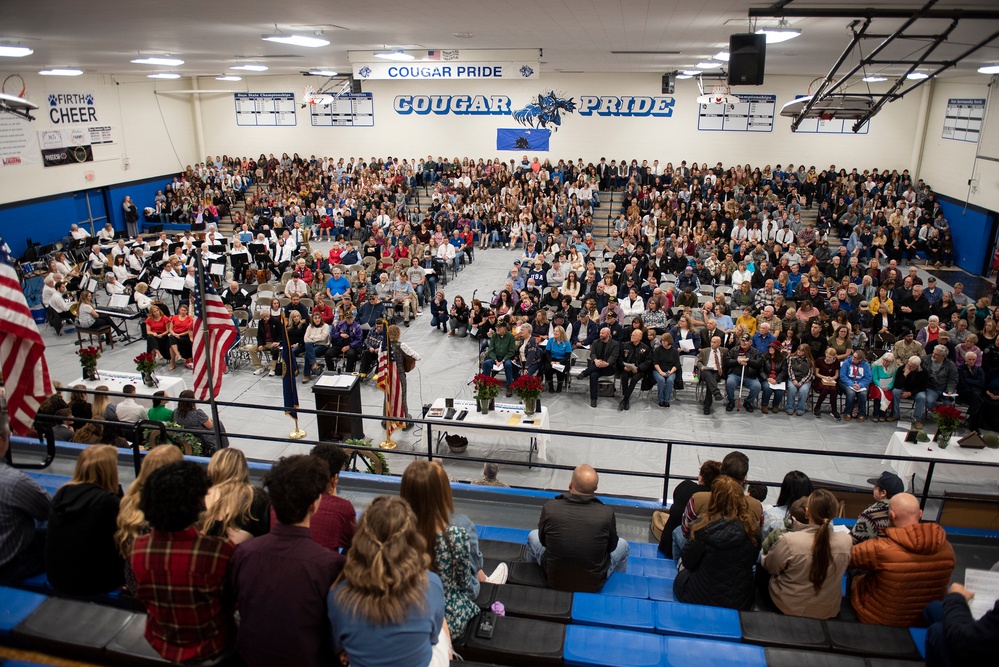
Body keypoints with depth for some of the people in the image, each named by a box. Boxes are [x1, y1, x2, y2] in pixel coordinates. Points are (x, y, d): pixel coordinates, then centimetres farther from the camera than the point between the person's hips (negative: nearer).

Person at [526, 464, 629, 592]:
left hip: (554, 580, 1)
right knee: (622, 545, 26)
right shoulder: (606, 514, -24)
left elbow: (543, 540, -2)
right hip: (594, 585, 0)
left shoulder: (550, 508, -22)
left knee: (533, 536, 26)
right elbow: (611, 547, -4)